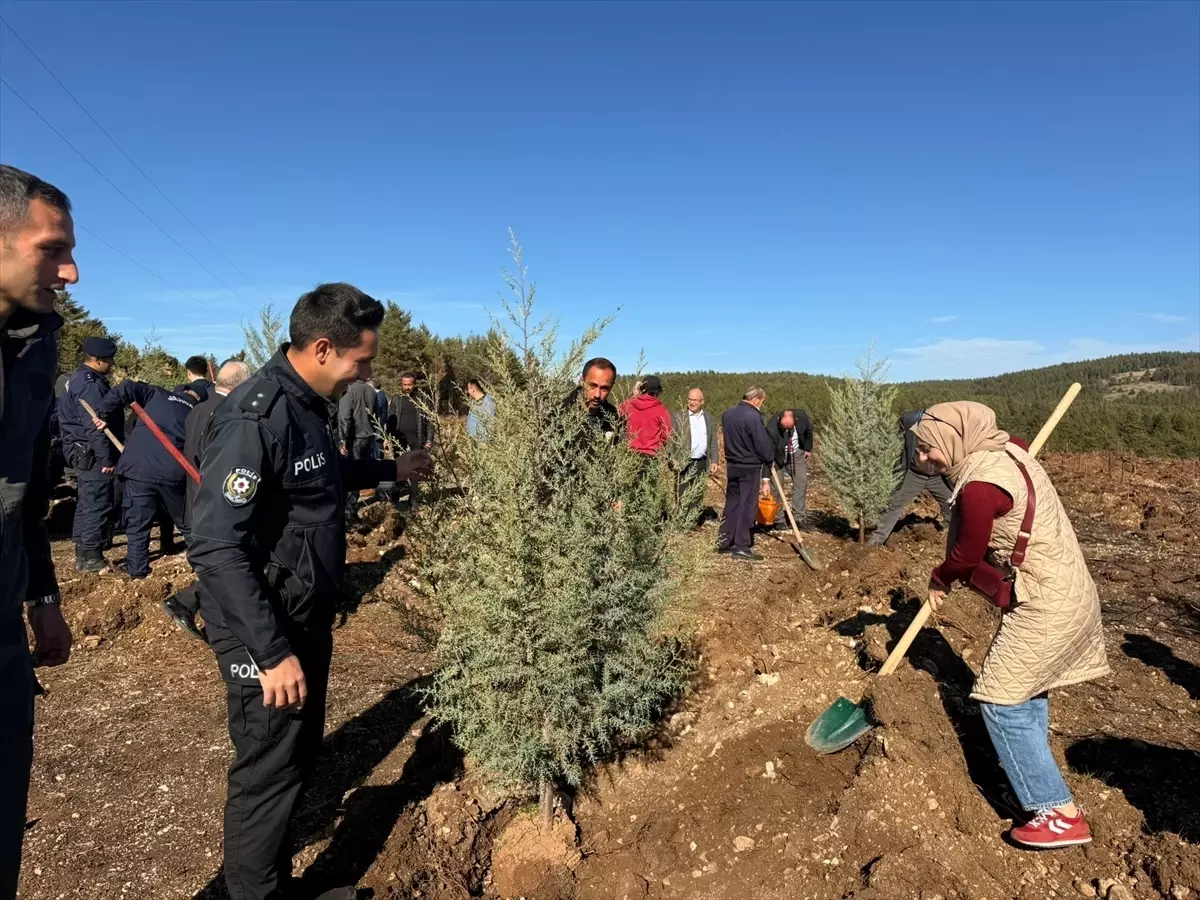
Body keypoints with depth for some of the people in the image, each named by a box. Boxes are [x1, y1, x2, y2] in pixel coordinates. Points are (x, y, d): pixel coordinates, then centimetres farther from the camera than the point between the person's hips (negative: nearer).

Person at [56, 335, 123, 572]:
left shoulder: (78, 379, 16)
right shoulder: (90, 385, -18)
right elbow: (95, 426, -24)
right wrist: (107, 459, -21)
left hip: (84, 452, 11)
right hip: (93, 455, -11)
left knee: (86, 504, 17)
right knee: (98, 505, -6)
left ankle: (83, 553, 25)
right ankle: (91, 557, -1)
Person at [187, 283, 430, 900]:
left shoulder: (306, 403, 4)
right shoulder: (254, 420, -26)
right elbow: (215, 549, -27)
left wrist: (391, 469, 23)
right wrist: (272, 651, -26)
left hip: (307, 617, 10)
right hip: (266, 631, -10)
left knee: (300, 753, 22)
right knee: (269, 770, 7)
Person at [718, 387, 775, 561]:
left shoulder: (727, 414, 6)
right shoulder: (753, 416, -19)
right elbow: (763, 443, -14)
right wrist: (770, 457, 3)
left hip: (732, 465, 8)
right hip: (750, 467, -7)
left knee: (732, 503, 14)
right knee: (747, 506, 0)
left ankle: (725, 541, 18)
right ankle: (741, 546, 3)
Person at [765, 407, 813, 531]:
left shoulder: (802, 416, -25)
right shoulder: (771, 428, -34)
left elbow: (808, 430, 1)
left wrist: (808, 449, 7)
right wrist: (766, 480, -35)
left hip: (797, 454, 3)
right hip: (778, 457, -3)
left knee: (801, 483, -2)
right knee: (776, 486, -4)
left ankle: (798, 518, 2)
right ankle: (779, 520, 7)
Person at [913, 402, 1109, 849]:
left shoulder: (979, 485, -25)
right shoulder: (1006, 450, 3)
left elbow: (966, 555, -13)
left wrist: (939, 579, 7)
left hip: (1046, 605, -10)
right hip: (1066, 590, 10)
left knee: (1003, 703, -1)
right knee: (1026, 692, 22)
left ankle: (1060, 813, 7)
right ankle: (1032, 773, 39)